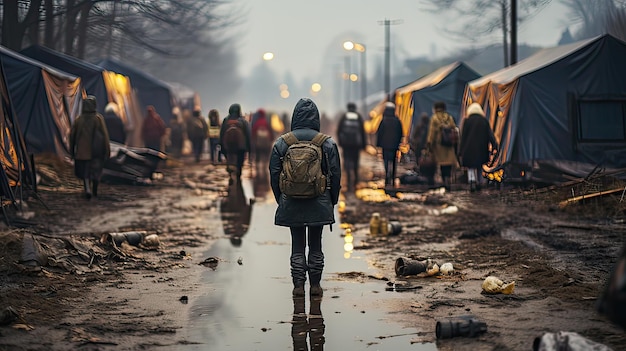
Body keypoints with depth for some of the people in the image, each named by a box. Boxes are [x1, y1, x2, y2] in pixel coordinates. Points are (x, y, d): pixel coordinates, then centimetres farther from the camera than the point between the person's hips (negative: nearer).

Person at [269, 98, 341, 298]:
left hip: (292, 204, 0)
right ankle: (315, 285, 14)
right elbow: (336, 175, 1)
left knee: (297, 245, 7)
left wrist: (280, 199, 13)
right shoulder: (327, 143, -3)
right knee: (315, 244, 10)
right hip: (319, 204, 0)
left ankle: (298, 286, 7)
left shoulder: (281, 143, -2)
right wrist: (333, 201, 12)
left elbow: (274, 175, 2)